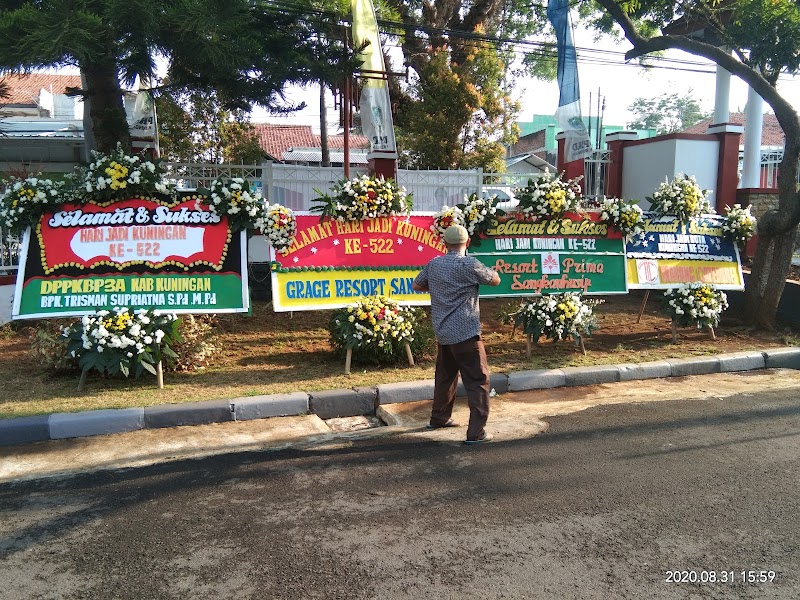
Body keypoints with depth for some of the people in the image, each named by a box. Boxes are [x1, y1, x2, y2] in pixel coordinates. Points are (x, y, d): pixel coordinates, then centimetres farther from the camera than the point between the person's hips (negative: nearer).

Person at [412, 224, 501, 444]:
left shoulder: (433, 264, 5)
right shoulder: (469, 264, -13)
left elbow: (416, 285, 18)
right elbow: (495, 280, 0)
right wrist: (482, 270, 15)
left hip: (443, 332, 7)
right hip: (466, 333, -7)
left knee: (445, 375, 23)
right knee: (478, 381, -2)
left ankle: (438, 418, 36)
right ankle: (476, 432, -6)